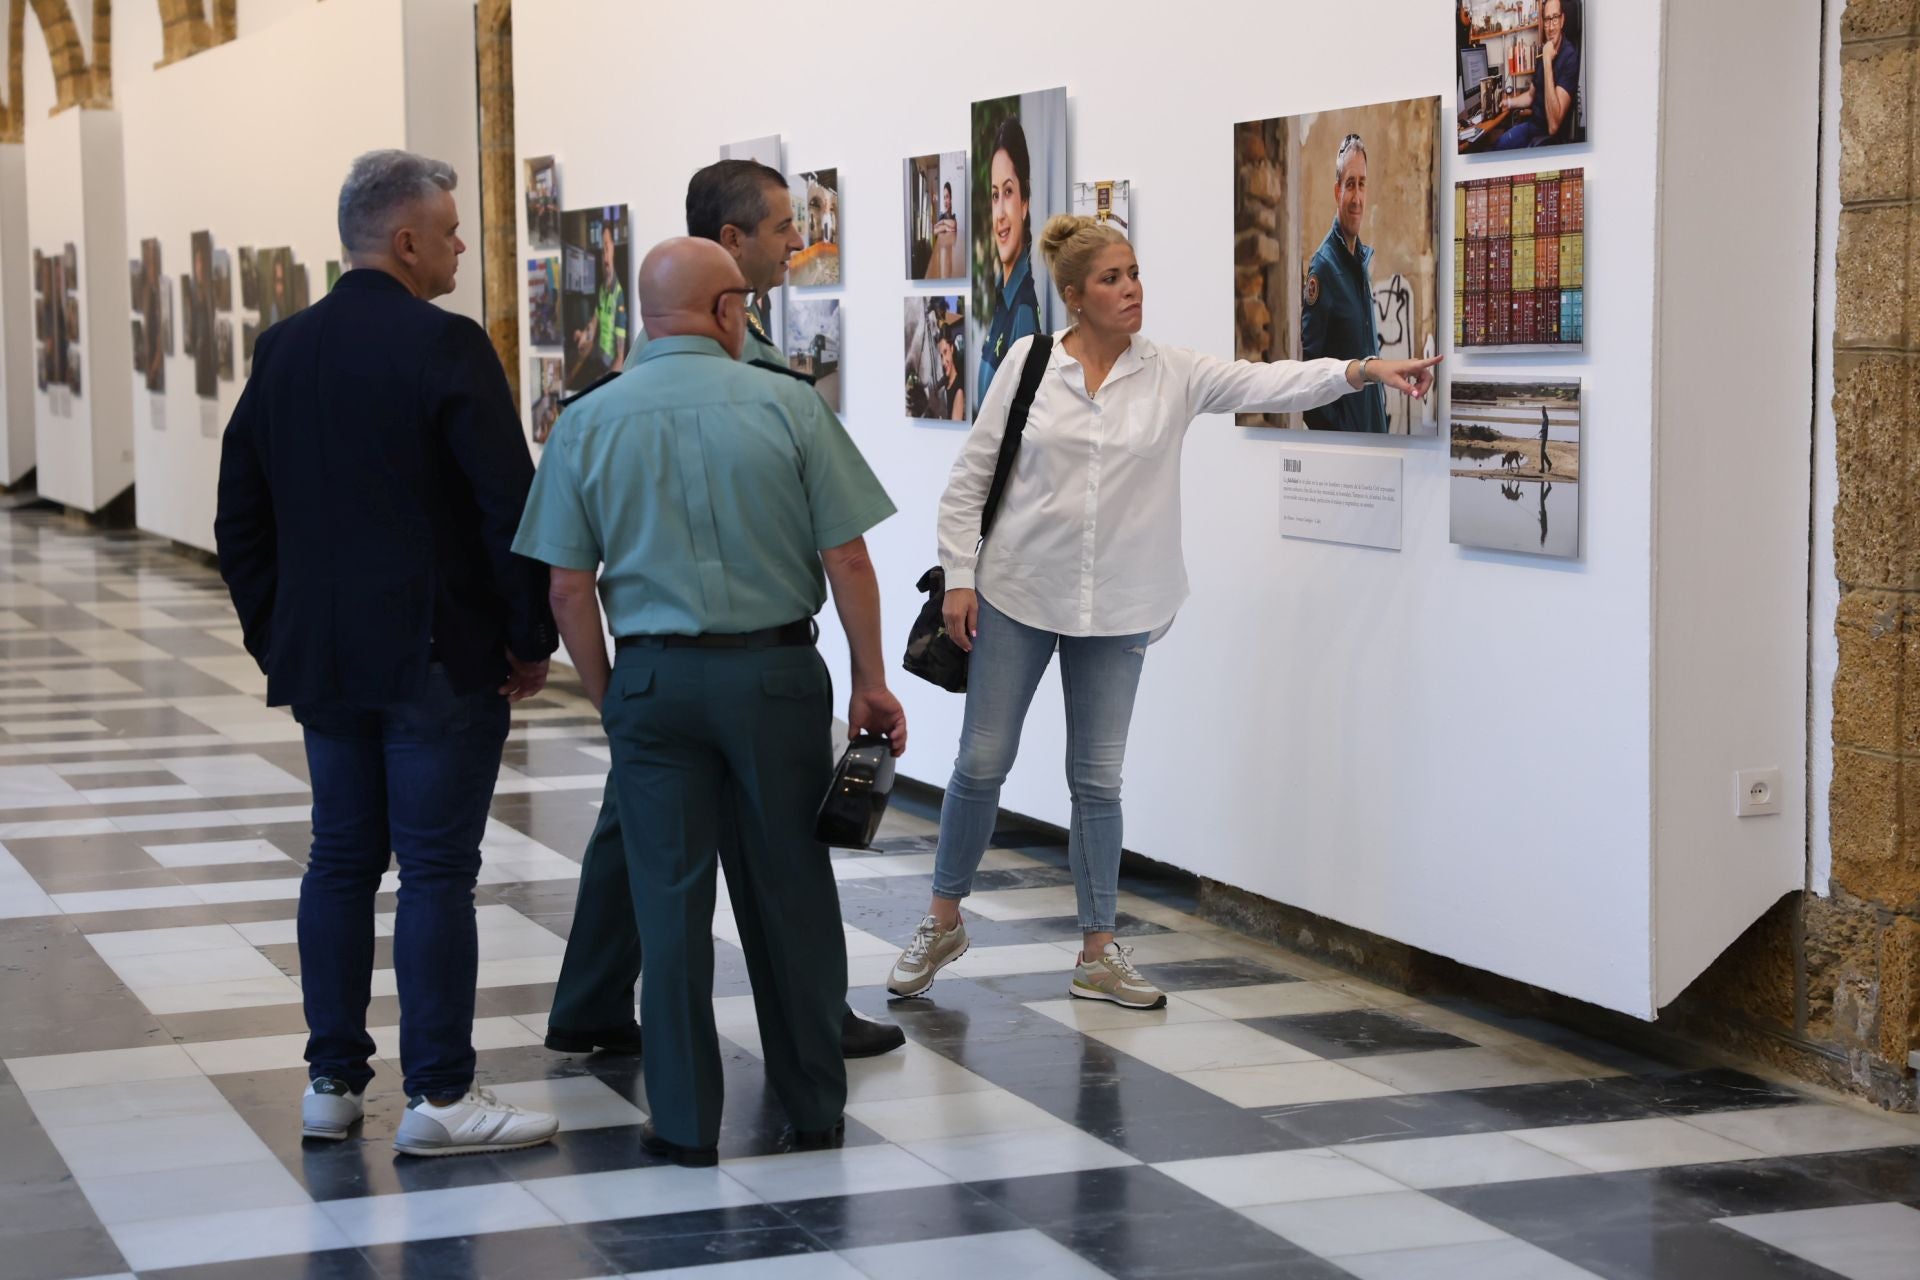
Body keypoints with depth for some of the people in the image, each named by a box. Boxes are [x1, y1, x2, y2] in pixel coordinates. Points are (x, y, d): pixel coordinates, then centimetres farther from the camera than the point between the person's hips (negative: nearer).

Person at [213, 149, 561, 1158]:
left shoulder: (283, 350, 8)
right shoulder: (446, 347, -13)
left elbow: (239, 515, 13)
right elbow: (510, 505, -15)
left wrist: (273, 635, 19)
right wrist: (532, 638, -5)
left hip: (322, 658, 6)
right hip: (441, 657, -6)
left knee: (339, 862, 12)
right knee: (437, 870, -2)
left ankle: (333, 1082, 17)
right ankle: (438, 1096, 2)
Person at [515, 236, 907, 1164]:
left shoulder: (587, 423, -1)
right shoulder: (787, 406, -5)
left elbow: (569, 591, -1)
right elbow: (847, 562, -6)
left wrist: (608, 698, 10)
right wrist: (871, 682, 4)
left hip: (654, 678, 1)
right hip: (777, 672, -1)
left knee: (670, 898, 7)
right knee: (790, 892, 10)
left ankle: (686, 1122, 11)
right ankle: (813, 1108, 20)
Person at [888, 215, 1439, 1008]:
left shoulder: (1173, 376, -1)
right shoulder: (1029, 365, -4)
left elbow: (1272, 383, -13)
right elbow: (969, 478, 1)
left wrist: (1364, 370, -28)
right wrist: (959, 577, -4)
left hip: (1115, 609, 1)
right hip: (1018, 593, -1)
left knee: (1098, 779, 7)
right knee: (982, 764, 4)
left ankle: (1099, 953, 15)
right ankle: (943, 921, 22)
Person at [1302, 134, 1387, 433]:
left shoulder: (1366, 259, 11)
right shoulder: (1323, 265, -14)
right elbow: (1309, 360, -17)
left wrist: (1381, 396, 13)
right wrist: (1332, 427, -19)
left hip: (1374, 420, 8)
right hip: (1338, 429, -8)